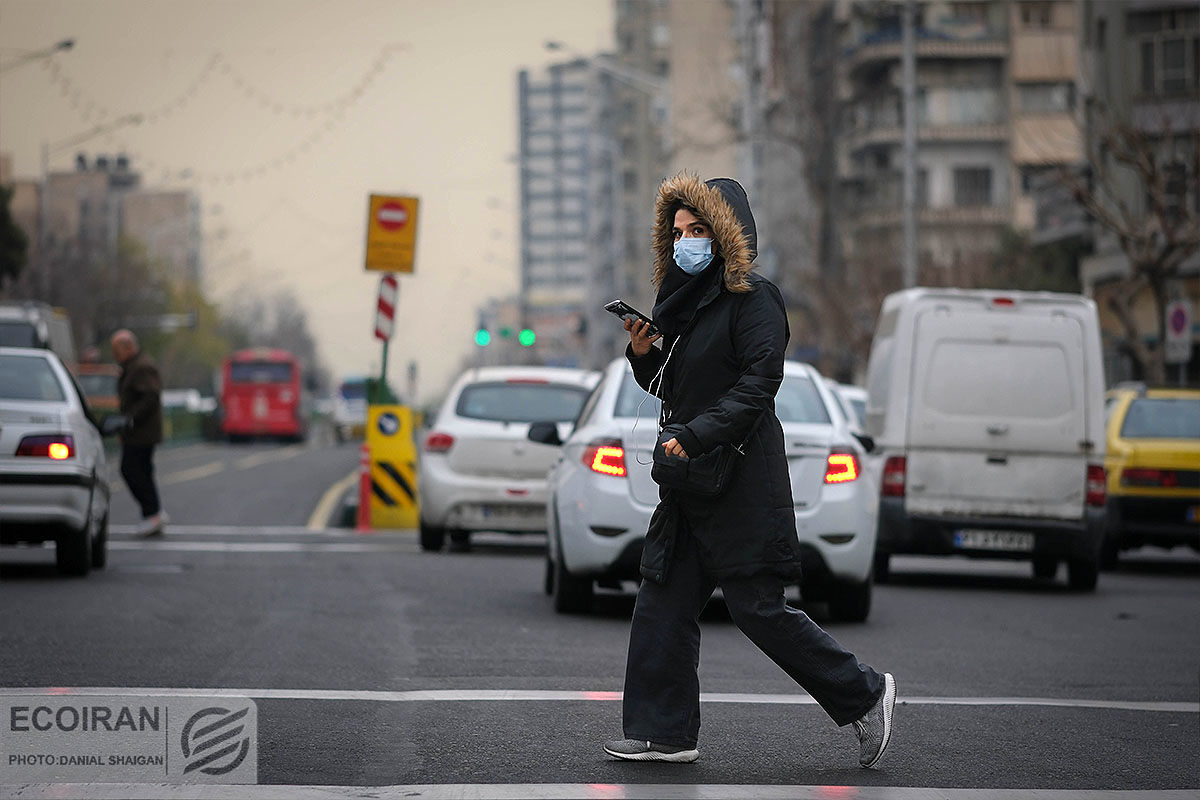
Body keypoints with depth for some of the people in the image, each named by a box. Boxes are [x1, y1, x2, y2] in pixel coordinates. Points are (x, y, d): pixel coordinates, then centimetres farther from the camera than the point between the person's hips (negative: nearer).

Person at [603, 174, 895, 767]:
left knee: (757, 607, -7)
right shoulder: (686, 298, 17)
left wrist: (695, 437, -24)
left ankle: (863, 695, 6)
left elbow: (758, 384, -18)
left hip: (741, 481, -9)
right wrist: (643, 355, 4)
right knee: (663, 604, 4)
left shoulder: (753, 298, -9)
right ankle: (664, 732, 8)